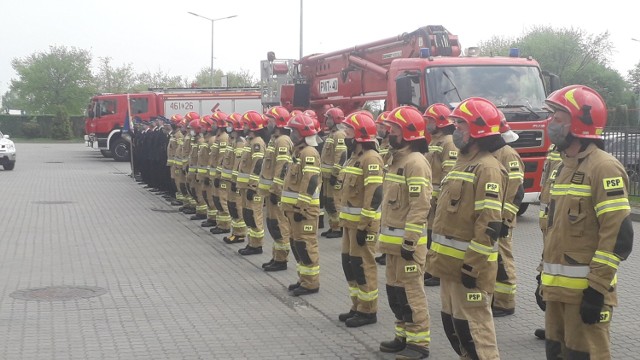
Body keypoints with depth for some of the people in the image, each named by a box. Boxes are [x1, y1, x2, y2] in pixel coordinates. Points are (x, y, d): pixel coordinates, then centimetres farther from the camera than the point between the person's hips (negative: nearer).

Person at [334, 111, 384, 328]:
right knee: (349, 263, 13)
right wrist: (344, 219, 21)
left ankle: (368, 311, 6)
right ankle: (358, 306, 24)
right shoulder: (355, 156, 16)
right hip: (350, 221, 10)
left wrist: (366, 226, -23)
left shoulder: (371, 158, -17)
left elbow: (374, 196, -23)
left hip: (363, 222, -10)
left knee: (363, 265, -3)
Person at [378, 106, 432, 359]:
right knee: (394, 290, 16)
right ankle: (404, 336, 27)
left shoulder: (415, 162, -16)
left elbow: (420, 206, -22)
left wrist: (410, 242, -23)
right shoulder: (397, 159, 15)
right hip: (393, 240, 10)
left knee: (411, 292, -4)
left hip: (406, 241, -10)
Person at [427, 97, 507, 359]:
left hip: (468, 267, -10)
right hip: (451, 264, 10)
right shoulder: (464, 162, 16)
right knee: (453, 325, 17)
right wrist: (439, 254, 22)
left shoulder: (487, 168, -16)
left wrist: (473, 266, -23)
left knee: (473, 329, -4)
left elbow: (489, 225, -23)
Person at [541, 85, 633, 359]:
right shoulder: (565, 166, 15)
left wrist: (597, 288, -21)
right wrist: (546, 274, 21)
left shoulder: (603, 168, -14)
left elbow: (618, 235, -20)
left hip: (585, 290, -9)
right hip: (558, 287, 9)